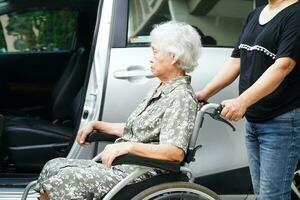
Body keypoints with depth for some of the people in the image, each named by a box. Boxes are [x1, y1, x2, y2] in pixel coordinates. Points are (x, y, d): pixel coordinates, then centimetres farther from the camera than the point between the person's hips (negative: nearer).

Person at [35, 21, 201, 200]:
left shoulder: (181, 97, -13)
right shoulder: (160, 91, 20)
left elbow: (176, 153, -25)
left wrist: (128, 146, -29)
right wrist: (96, 125, 20)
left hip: (142, 175, -10)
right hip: (122, 166, 10)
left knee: (65, 179, -23)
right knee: (53, 167, 2)